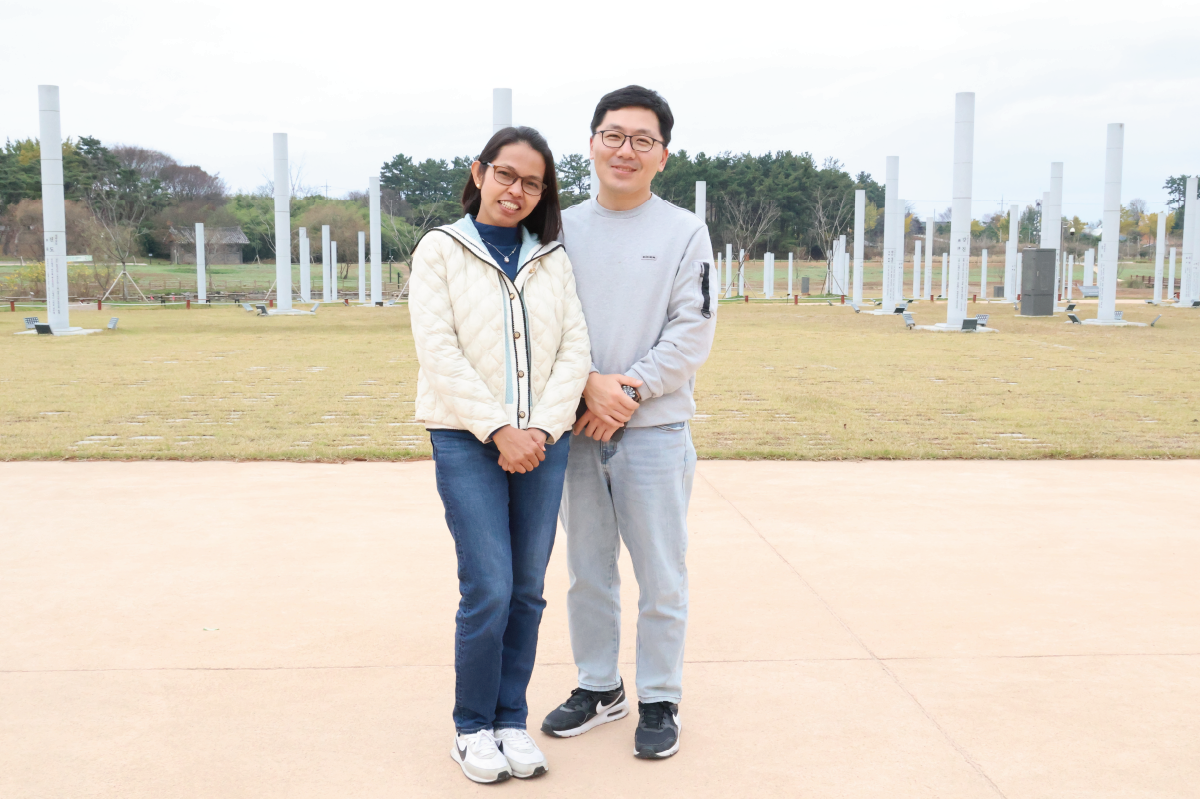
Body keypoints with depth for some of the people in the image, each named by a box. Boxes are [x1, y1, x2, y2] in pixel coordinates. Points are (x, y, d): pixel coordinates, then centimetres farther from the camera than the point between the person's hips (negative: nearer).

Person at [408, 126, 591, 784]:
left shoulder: (552, 258, 11)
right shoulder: (441, 250, 2)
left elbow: (574, 348, 4)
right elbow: (440, 351, -7)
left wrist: (542, 428, -9)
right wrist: (498, 430, -14)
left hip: (542, 441, 3)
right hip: (468, 441, -3)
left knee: (528, 591, 6)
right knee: (489, 591, -8)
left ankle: (511, 719, 21)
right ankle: (472, 727, 11)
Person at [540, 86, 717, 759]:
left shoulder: (685, 232, 0)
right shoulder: (562, 229, 8)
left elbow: (693, 333, -5)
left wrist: (629, 391, -14)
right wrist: (590, 385, -12)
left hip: (655, 429, -3)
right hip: (578, 427, 3)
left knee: (662, 577, 3)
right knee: (588, 570, 13)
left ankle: (661, 701, 19)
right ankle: (599, 688, 30)